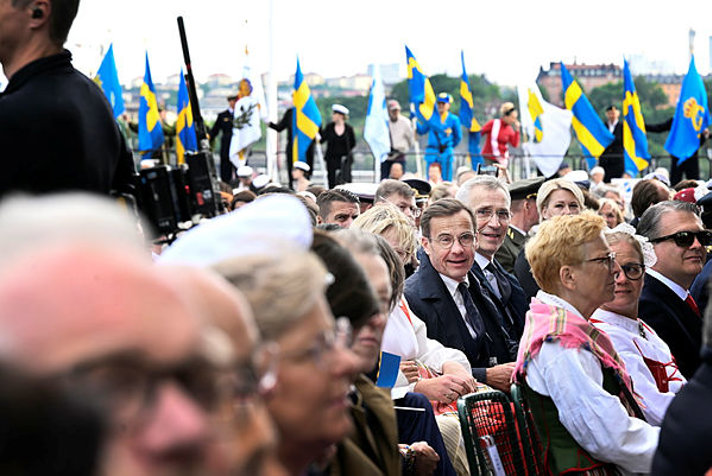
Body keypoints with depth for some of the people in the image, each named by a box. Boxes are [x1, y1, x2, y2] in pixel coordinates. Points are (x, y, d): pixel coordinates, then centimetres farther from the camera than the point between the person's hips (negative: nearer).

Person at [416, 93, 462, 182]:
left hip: (446, 152, -2)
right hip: (432, 151, 2)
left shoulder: (454, 119, 3)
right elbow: (422, 131, 10)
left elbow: (458, 137, 11)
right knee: (431, 180, -1)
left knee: (446, 180, -3)